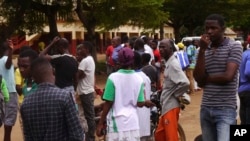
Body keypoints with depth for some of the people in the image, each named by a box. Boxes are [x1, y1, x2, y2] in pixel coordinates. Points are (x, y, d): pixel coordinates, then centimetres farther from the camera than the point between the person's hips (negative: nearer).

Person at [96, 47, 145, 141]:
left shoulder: (113, 78, -9)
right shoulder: (138, 79, 1)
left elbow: (108, 103, -9)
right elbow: (140, 104, 1)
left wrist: (100, 123, 0)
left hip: (117, 123, -3)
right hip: (133, 123, 3)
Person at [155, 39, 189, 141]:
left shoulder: (173, 64, -17)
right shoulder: (168, 63, 11)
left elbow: (185, 83, -28)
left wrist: (175, 95, -15)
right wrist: (162, 91, 8)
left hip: (171, 106, -10)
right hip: (166, 106, 10)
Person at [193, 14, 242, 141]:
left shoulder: (234, 47, -5)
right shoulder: (205, 50, 10)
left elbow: (228, 76, -17)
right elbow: (198, 79, -3)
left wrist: (206, 78, -1)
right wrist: (202, 50, -8)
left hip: (226, 110, -5)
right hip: (205, 109, 5)